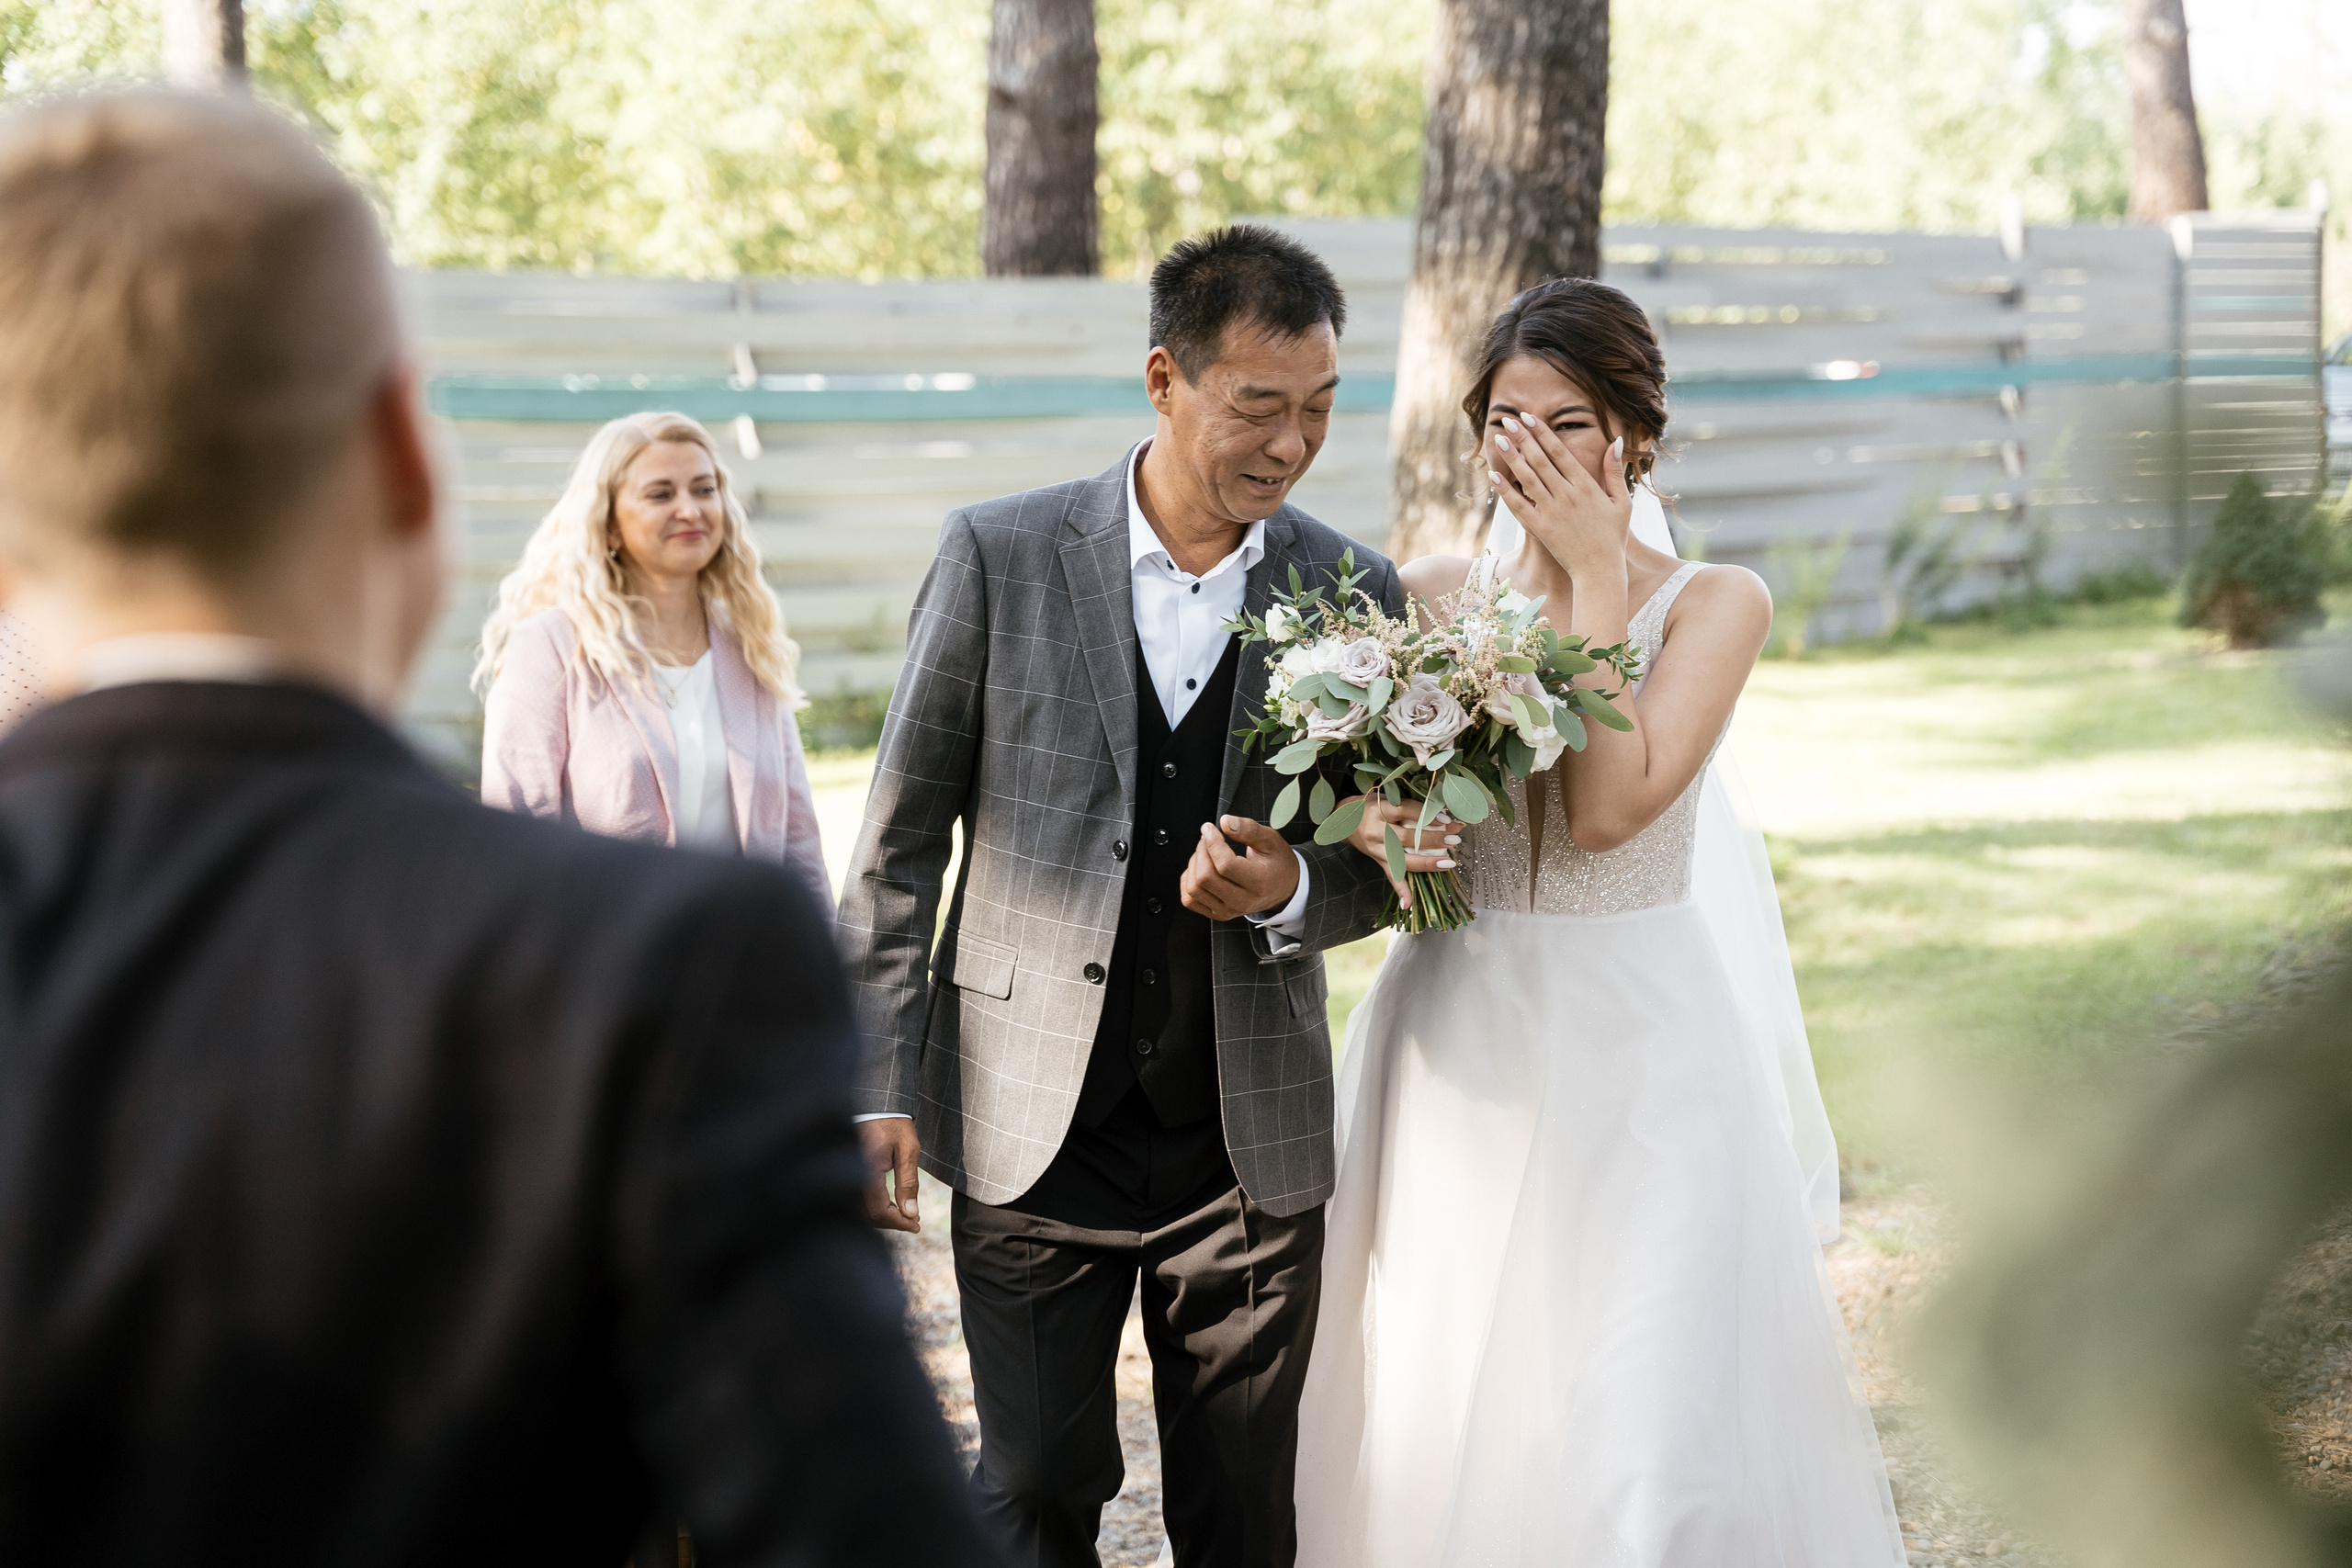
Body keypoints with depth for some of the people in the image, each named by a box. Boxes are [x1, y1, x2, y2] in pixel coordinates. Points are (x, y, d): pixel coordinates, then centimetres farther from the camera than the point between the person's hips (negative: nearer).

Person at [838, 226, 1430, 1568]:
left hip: (1253, 1142, 2)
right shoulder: (1000, 556, -5)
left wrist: (1290, 891, -15)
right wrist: (880, 1085, -2)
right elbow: (901, 842, 1)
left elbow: (1379, 871, 8)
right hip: (1035, 1126, -1)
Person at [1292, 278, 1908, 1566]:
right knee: (1430, 1426, 5)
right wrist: (1373, 829, -17)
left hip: (1639, 1053, -3)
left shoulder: (1713, 604, -2)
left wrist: (1595, 571, -12)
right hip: (1458, 1054, 3)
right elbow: (1361, 795, 7)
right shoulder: (1428, 597, 6)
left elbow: (1610, 805, -16)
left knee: (1646, 1453, -8)